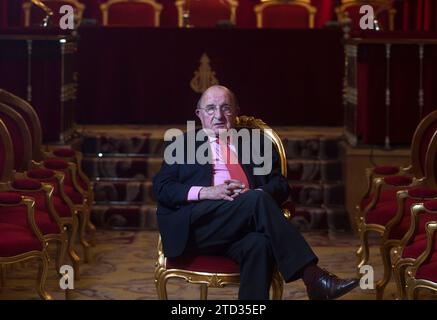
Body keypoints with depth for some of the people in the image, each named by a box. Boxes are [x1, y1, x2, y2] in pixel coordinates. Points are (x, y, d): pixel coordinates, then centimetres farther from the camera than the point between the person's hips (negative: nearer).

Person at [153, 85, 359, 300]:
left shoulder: (256, 142, 25)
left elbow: (281, 185, 15)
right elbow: (161, 188, 7)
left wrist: (253, 194, -9)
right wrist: (206, 192, -10)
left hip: (245, 225, 2)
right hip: (196, 225, -2)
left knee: (259, 244, -36)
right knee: (256, 200, -30)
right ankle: (311, 276, -36)